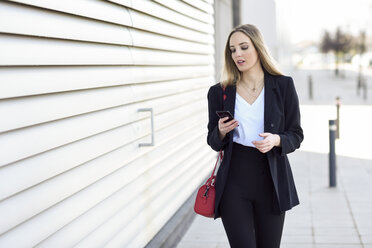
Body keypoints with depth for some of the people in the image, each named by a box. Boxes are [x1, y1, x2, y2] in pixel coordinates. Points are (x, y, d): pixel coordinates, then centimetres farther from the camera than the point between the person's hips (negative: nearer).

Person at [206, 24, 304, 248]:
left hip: (271, 182, 0)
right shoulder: (220, 92, 3)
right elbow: (214, 143, 10)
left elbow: (296, 135, 3)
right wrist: (221, 132, -13)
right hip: (234, 181, 0)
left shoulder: (283, 86, 1)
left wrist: (276, 140, -18)